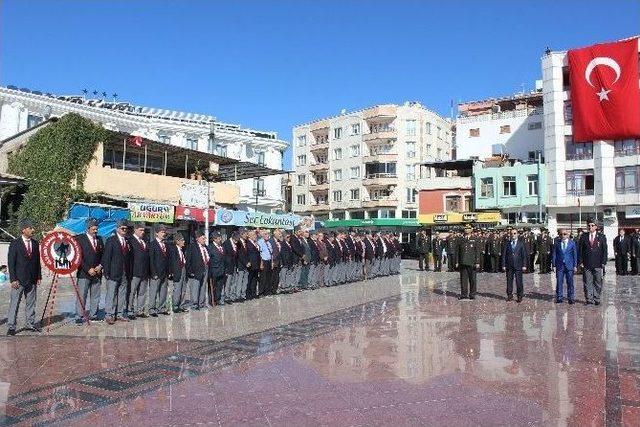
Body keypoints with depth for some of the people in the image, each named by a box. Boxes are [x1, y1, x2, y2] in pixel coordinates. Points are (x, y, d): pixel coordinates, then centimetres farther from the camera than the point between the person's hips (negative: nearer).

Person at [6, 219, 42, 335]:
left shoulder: (35, 243, 8)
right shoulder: (15, 243, -6)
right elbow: (11, 262, -7)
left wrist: (39, 276, 8)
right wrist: (13, 279, -12)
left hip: (32, 280, 5)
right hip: (18, 280, -4)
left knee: (31, 303, 11)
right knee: (14, 304, 1)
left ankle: (30, 324, 20)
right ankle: (11, 326, 8)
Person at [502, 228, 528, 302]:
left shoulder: (521, 244, 5)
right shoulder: (507, 244, 8)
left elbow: (524, 255, 3)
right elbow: (504, 255, 7)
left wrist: (524, 265, -4)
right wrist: (503, 265, 1)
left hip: (518, 266, -2)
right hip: (509, 266, 2)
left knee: (519, 281, -1)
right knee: (509, 281, 5)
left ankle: (520, 296, 8)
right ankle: (509, 295, 14)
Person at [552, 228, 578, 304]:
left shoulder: (572, 243, 4)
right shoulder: (557, 243, 4)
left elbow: (575, 255, 5)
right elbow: (554, 255, 6)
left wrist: (575, 266, 1)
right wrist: (554, 265, 1)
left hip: (569, 266, 0)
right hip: (559, 266, 0)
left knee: (570, 282, 4)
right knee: (559, 282, 2)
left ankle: (571, 298, 13)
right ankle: (559, 297, 10)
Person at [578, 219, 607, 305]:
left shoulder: (601, 237, 5)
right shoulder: (583, 237, 7)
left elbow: (604, 251, 4)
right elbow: (580, 250, 6)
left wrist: (603, 262, -4)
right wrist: (580, 262, -2)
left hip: (598, 264, 0)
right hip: (586, 264, 0)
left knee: (597, 283, 5)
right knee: (587, 283, 1)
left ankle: (596, 299, 15)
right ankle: (589, 299, 7)